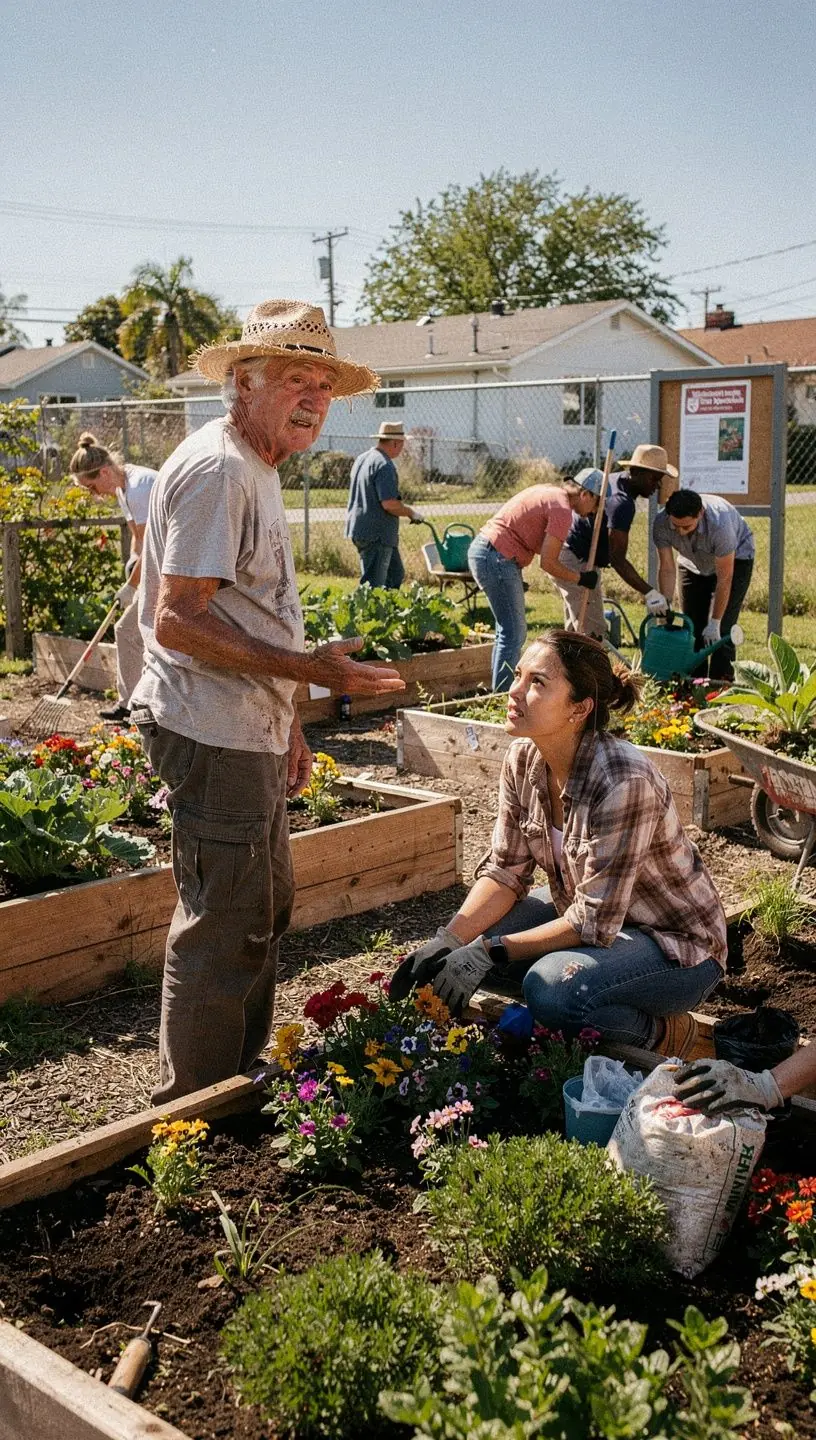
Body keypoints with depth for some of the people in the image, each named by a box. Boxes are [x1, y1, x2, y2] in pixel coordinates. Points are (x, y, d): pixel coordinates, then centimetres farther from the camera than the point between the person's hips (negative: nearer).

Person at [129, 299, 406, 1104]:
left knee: (263, 910, 21)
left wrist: (285, 725, 21)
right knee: (223, 925, -1)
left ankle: (241, 1078, 37)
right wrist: (308, 668, -28)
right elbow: (176, 620, -24)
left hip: (247, 732, 11)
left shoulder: (255, 469, 15)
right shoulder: (215, 470, -17)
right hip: (211, 735, -11)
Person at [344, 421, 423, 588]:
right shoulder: (384, 465, -17)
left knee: (396, 574, 18)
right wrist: (411, 513, -7)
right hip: (376, 534, -10)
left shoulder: (362, 459, 14)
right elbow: (389, 504, -24)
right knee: (373, 585, -5)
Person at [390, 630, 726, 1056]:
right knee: (467, 942, -10)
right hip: (580, 912, 7)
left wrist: (488, 952, -27)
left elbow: (594, 922, -28)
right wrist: (448, 940, -17)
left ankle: (660, 1033, -4)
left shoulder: (622, 781, -32)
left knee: (552, 987, -32)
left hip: (678, 943, -7)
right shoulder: (523, 759, -9)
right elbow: (505, 870, -2)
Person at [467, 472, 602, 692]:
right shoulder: (562, 509, -12)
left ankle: (500, 691, 21)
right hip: (497, 559, -10)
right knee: (514, 633, -6)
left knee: (509, 630, 16)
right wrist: (581, 579, -2)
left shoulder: (549, 492, 17)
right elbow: (547, 563, -14)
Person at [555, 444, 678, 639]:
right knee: (593, 632, -12)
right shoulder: (622, 503, -25)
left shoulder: (614, 478, 7)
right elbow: (617, 559, -28)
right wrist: (649, 593, -28)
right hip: (576, 561, -11)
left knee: (575, 628, 17)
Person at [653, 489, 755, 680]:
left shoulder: (719, 524, -41)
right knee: (691, 627, 1)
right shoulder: (661, 524, -30)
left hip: (735, 560, -4)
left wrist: (715, 623, -29)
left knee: (722, 629, -15)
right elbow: (667, 569, -22)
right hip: (693, 564, 4)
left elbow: (724, 578, -33)